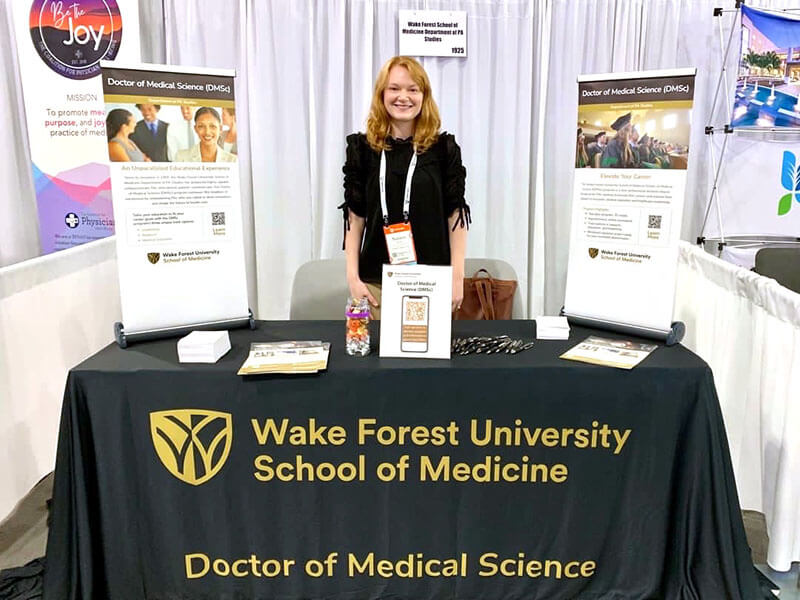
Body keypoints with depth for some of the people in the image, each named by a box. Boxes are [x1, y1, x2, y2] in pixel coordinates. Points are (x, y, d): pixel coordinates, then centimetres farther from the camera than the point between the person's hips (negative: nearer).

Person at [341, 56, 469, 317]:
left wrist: (457, 277, -3)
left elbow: (456, 215, 2)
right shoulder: (363, 147, 4)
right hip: (377, 278, 1)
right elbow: (354, 217, 4)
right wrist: (353, 277, -1)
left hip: (432, 278, 0)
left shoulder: (443, 148, 2)